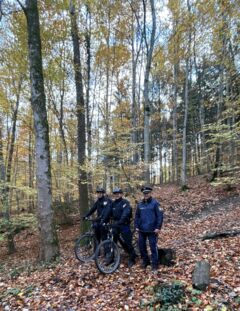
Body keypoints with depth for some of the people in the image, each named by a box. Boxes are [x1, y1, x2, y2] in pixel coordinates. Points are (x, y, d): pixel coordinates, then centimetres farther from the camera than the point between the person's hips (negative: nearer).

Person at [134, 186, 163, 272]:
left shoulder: (155, 203, -7)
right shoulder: (140, 204, 7)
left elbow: (160, 215, -10)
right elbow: (137, 216, 13)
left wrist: (158, 227, -13)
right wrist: (136, 226, 5)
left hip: (152, 230, -5)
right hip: (141, 230, 5)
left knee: (153, 246, 1)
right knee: (141, 246, 12)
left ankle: (155, 264, 15)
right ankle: (145, 261, 30)